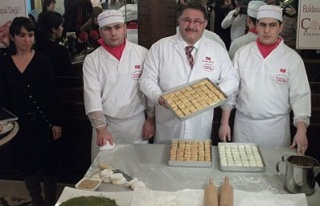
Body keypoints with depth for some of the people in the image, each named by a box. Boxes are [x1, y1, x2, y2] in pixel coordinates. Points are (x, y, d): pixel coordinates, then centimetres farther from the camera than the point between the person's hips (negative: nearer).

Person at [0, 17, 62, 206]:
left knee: (49, 164, 8)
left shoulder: (42, 60, -5)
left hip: (44, 120, -2)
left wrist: (56, 122, -8)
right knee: (27, 165, 13)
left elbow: (52, 93, -5)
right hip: (19, 123, 2)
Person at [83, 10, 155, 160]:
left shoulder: (142, 53, -1)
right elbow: (92, 96, -9)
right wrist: (101, 128, -18)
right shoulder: (92, 60, -2)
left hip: (136, 124, 0)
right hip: (105, 125, 0)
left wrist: (151, 118, 2)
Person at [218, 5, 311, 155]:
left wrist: (301, 130, -16)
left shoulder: (292, 58, -3)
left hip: (276, 127, -1)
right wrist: (224, 123, 1)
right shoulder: (242, 53, 2)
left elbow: (300, 95, -5)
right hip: (243, 125, 2)